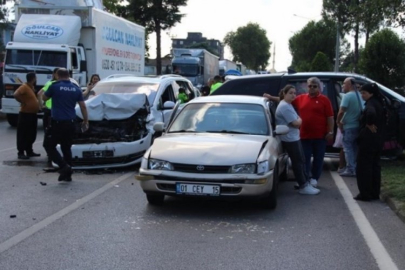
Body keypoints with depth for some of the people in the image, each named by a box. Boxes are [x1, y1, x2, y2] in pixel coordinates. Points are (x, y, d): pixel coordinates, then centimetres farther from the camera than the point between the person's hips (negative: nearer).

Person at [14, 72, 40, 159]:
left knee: (31, 135, 14)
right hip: (25, 114, -9)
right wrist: (23, 102, -21)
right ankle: (20, 153, -1)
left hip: (33, 114, 9)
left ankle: (29, 151, 22)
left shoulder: (31, 87, 13)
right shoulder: (24, 87, -15)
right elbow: (16, 94, -30)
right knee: (23, 134, -4)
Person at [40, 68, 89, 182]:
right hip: (70, 123, 5)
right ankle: (67, 174, 15)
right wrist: (86, 121, 15)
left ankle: (64, 166, -10)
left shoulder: (54, 86, -7)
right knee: (66, 148, 14)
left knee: (50, 146, 6)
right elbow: (83, 106, 6)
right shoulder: (76, 88, 5)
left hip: (58, 122, -5)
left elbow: (44, 98, 9)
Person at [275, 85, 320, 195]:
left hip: (294, 137, 11)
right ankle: (303, 187, -1)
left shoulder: (288, 105, 15)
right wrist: (300, 119, -1)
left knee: (301, 161, 13)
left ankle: (305, 183, 19)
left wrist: (298, 120, 1)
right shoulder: (285, 106, -18)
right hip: (290, 139, -11)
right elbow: (296, 123, -20)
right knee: (298, 162, -6)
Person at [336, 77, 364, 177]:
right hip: (359, 126, 8)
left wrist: (338, 121, -6)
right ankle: (356, 169, 18)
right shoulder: (359, 95, 10)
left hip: (349, 127, -8)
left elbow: (341, 112, -21)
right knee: (355, 148, 15)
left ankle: (350, 170, -3)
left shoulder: (347, 96, -15)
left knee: (348, 148, -1)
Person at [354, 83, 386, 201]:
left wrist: (369, 125, -22)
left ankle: (365, 194, 0)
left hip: (368, 140, -9)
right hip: (378, 139, 9)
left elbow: (371, 113, -38)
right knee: (375, 166, 13)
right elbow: (383, 119, 23)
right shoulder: (379, 103, 14)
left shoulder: (371, 104, -15)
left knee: (363, 167, -2)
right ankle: (375, 193, 17)